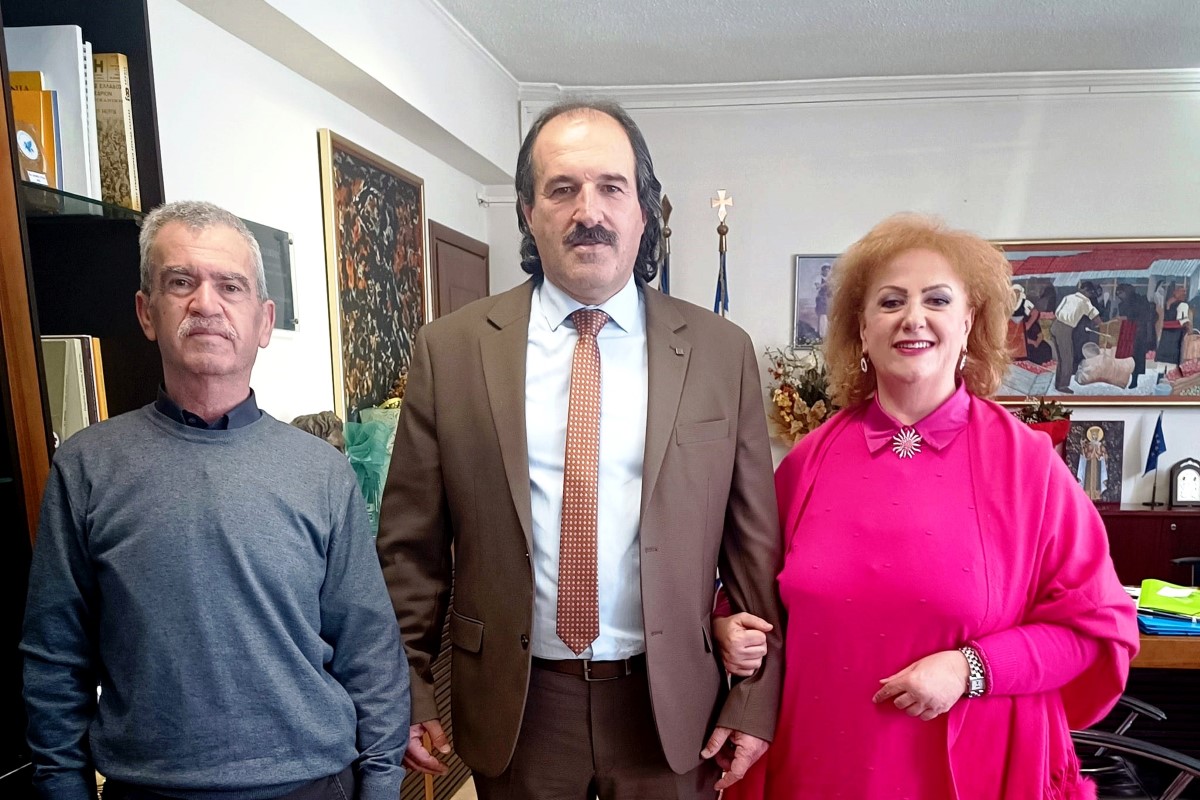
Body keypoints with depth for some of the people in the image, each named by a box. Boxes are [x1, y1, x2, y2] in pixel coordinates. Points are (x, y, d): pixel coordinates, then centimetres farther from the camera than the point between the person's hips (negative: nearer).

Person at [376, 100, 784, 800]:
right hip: (516, 703, 1)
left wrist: (757, 700, 0)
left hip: (669, 703, 0)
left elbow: (754, 544, -1)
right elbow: (412, 545, -1)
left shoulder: (722, 352, -5)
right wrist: (407, 694, 1)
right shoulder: (451, 349, -5)